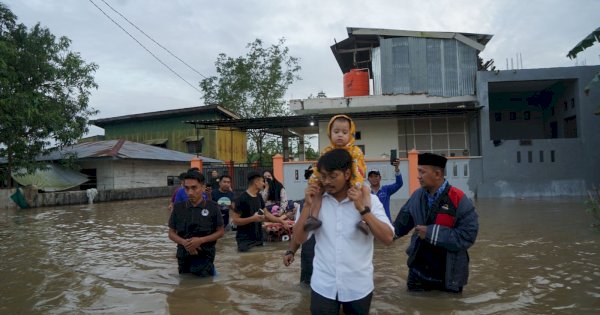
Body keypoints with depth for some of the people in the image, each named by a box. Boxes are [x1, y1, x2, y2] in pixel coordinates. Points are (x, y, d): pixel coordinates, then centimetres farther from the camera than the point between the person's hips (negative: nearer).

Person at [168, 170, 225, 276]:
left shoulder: (212, 207, -9)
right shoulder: (178, 207, -1)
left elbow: (221, 231, -3)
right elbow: (171, 233, 5)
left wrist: (201, 240, -17)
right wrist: (184, 242, -15)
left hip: (205, 256, -3)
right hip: (184, 257, 3)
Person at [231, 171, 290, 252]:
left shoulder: (259, 197, 9)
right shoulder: (242, 199, -15)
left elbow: (266, 213, 19)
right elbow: (234, 220, -16)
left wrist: (280, 221, 11)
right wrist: (252, 219, -23)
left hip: (258, 238, 7)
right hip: (245, 240, -7)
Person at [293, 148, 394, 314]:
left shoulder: (369, 200, -6)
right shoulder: (317, 201, -1)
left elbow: (388, 238, -14)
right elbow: (298, 239, -3)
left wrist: (363, 209, -20)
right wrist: (307, 205, -12)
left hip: (359, 287, 0)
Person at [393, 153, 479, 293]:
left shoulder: (459, 200, -18)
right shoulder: (417, 196, -1)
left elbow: (467, 236, -23)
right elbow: (402, 223, 7)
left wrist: (431, 232, -24)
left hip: (448, 274, -4)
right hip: (418, 270, 4)